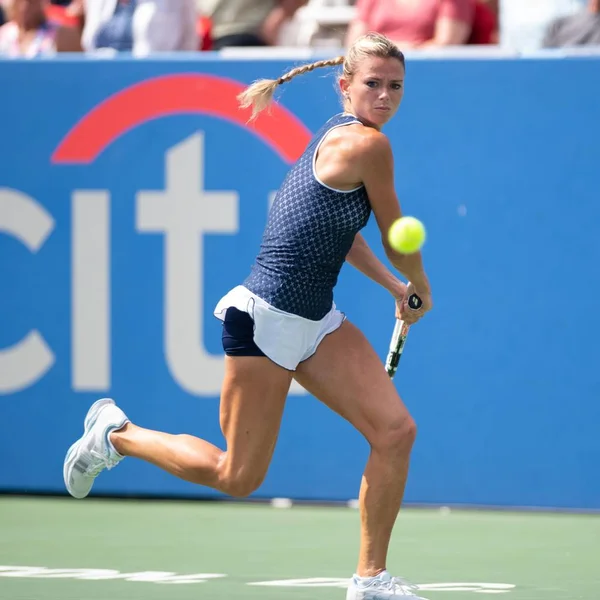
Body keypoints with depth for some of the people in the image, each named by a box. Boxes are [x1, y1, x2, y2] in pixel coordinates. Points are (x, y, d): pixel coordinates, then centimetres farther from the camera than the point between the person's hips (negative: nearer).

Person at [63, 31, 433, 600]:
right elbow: (397, 239, -5)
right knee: (236, 478, 3)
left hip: (315, 322, 9)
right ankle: (116, 433, 25)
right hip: (266, 319, -9)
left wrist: (395, 287, 26)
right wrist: (420, 289, 15)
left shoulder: (338, 134, 11)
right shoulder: (367, 144, -18)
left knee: (395, 431, -4)